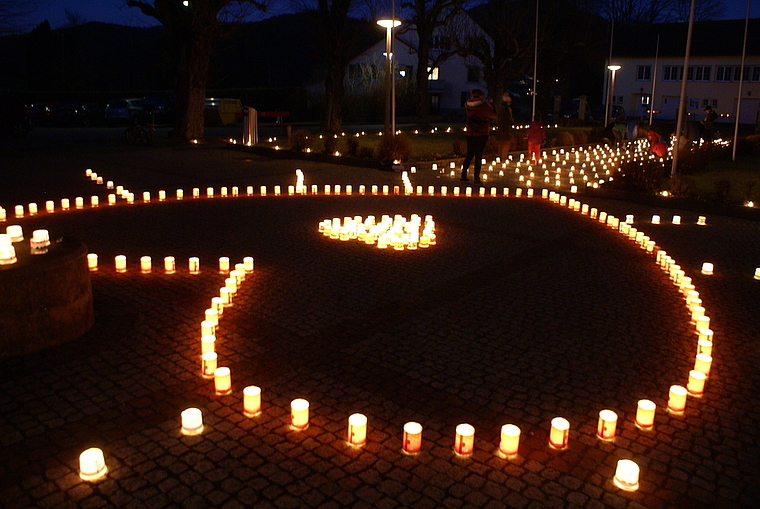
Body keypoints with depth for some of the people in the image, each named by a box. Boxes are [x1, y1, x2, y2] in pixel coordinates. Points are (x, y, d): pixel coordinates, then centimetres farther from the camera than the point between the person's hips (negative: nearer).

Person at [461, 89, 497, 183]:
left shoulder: (468, 105, 3)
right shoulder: (483, 106, -14)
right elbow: (494, 115, -8)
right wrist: (490, 105, 7)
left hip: (470, 134, 5)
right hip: (481, 135, -5)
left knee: (469, 155, 14)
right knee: (478, 157, -1)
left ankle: (463, 175, 14)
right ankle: (476, 178, 1)